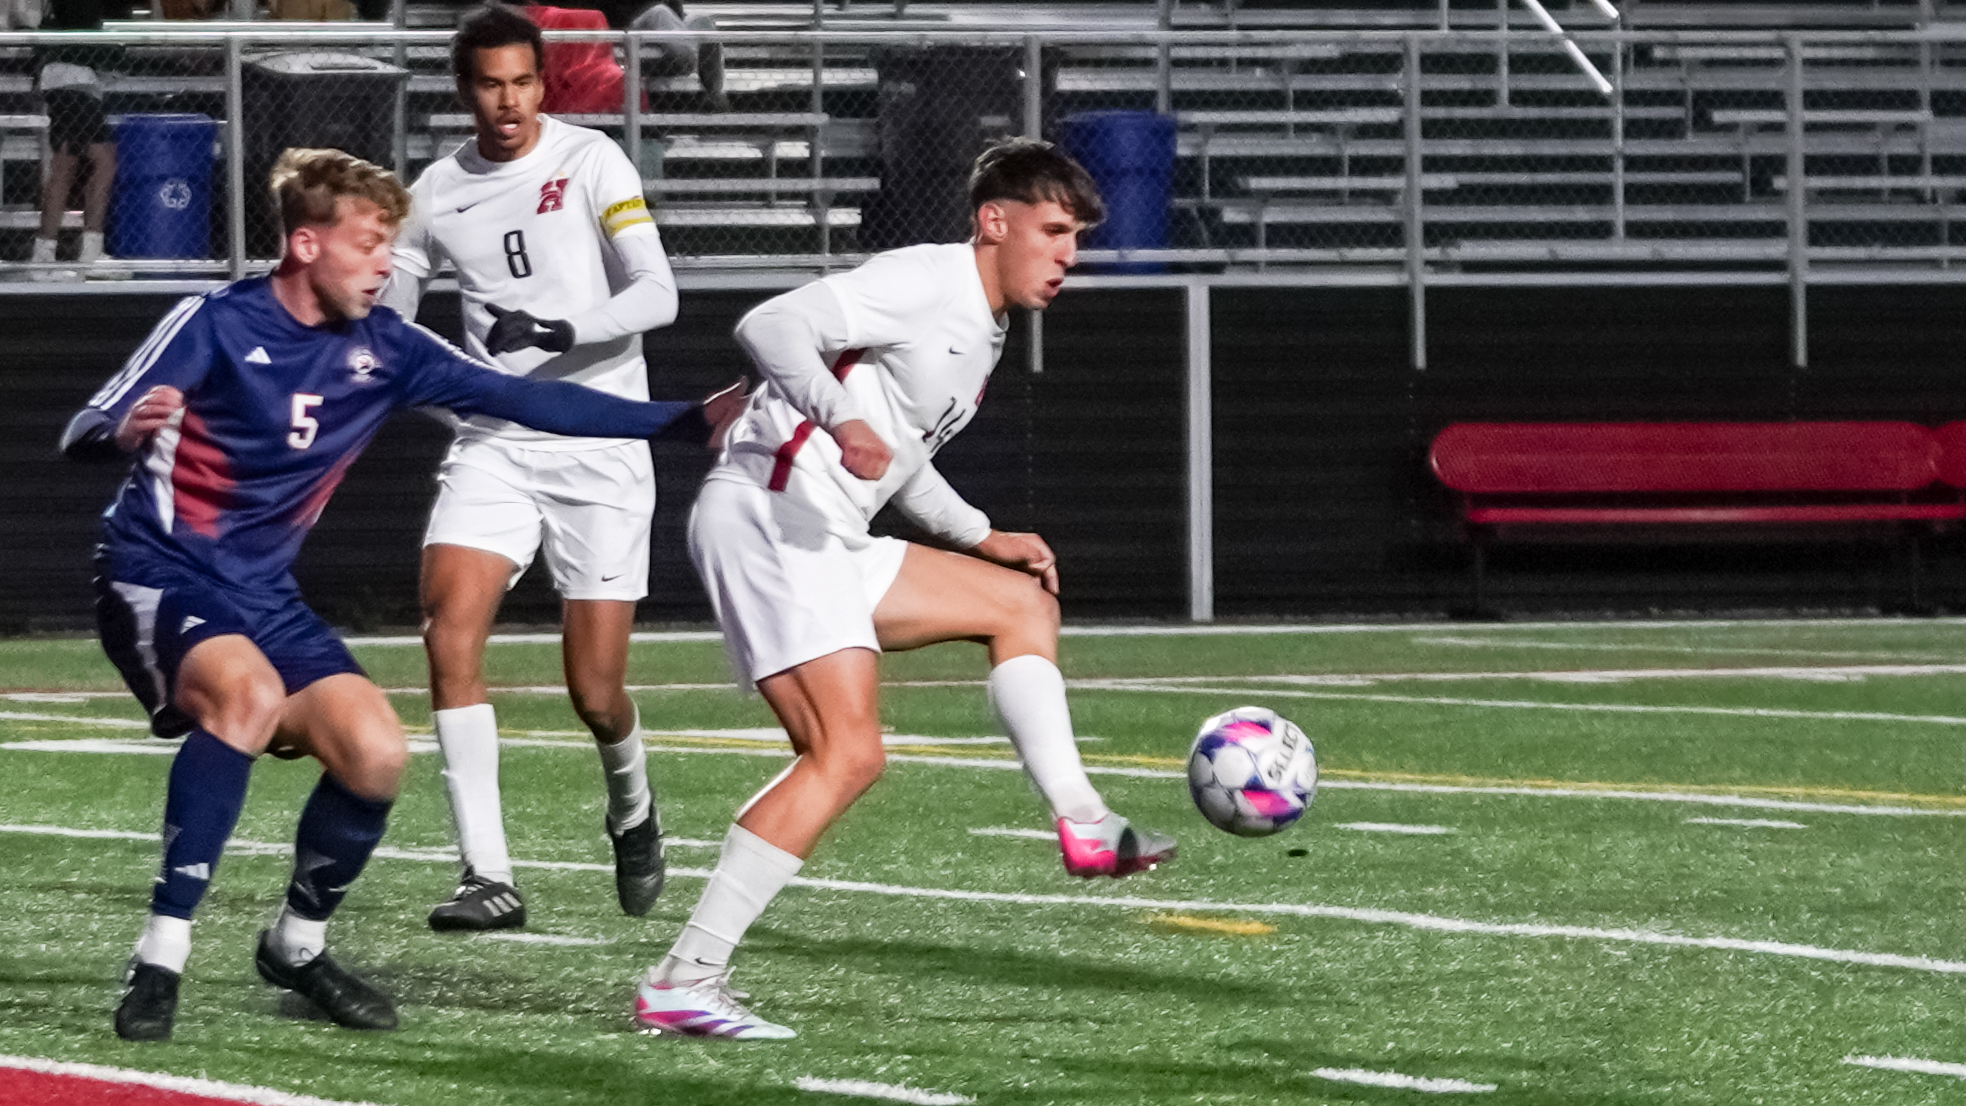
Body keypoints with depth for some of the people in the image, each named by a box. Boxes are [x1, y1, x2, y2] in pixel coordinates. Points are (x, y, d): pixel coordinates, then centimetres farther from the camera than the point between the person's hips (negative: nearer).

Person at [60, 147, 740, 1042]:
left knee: (375, 754, -12)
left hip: (262, 595, 6)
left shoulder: (384, 349, 1)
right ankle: (160, 957, -29)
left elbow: (521, 400, 3)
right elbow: (84, 433, -16)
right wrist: (127, 427, -42)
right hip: (159, 575, -6)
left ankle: (298, 945, 15)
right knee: (249, 694, -34)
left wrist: (688, 422, -1)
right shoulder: (216, 325, -13)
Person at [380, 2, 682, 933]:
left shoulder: (589, 163, -5)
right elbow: (385, 309, 21)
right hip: (493, 444, 3)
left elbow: (656, 294, -15)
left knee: (596, 690, -2)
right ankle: (489, 878, -17)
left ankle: (632, 810, 34)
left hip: (599, 446, -3)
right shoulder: (438, 194, 7)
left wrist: (558, 331, -29)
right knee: (449, 633, -20)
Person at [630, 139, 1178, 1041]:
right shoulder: (925, 282, -8)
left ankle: (1080, 823, 11)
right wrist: (845, 422, -36)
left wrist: (980, 536, 27)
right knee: (846, 754, -19)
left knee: (1020, 601, 18)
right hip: (766, 517, -11)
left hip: (826, 543, 11)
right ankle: (681, 983, -22)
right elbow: (772, 326, -21)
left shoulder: (981, 331, 22)